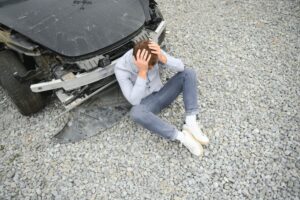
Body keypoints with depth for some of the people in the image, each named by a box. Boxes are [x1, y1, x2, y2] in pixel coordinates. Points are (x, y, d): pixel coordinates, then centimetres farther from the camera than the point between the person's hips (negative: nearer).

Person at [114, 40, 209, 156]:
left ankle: (190, 123, -24)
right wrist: (142, 72, -40)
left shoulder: (155, 52, -16)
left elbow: (180, 67, -20)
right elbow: (134, 101, -30)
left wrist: (162, 57, -38)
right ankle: (181, 136, -31)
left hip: (161, 94, 4)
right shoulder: (121, 68, -24)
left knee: (188, 72, -16)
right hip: (146, 104, -4)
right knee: (135, 112, -40)